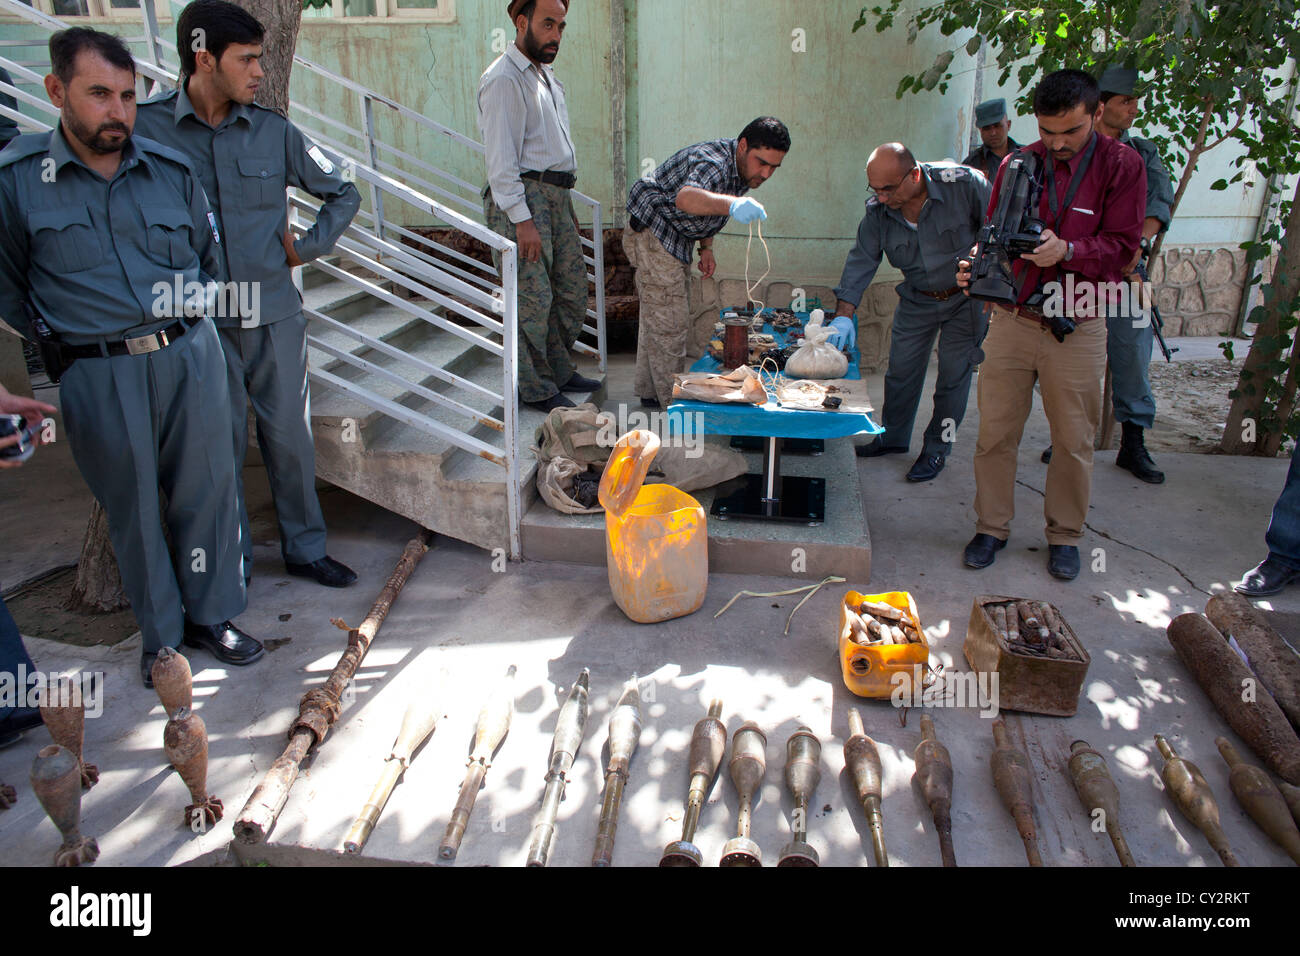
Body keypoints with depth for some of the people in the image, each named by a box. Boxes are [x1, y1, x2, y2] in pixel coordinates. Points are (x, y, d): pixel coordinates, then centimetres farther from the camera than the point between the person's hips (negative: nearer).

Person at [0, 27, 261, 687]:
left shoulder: (172, 170, 7)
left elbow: (208, 258, 19)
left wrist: (187, 322, 11)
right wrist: (61, 344, 4)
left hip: (189, 354, 3)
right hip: (98, 376, -2)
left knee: (207, 489, 8)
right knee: (131, 505, 8)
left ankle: (210, 615, 27)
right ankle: (161, 633, 25)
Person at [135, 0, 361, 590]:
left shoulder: (272, 131, 3)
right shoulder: (145, 128, -5)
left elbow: (343, 193, 15)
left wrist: (307, 247, 6)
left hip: (274, 313, 2)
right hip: (198, 320, -2)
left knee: (289, 436, 9)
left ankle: (305, 549, 25)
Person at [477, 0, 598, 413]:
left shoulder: (548, 77, 20)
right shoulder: (504, 79, -9)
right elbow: (501, 159, -15)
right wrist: (522, 219, -20)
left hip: (557, 197, 9)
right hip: (523, 198, -9)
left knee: (572, 292, 12)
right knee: (533, 299, -5)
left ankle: (560, 372, 26)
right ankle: (537, 389, 6)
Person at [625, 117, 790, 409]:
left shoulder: (743, 171, 0)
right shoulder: (713, 163, -29)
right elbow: (686, 198, -53)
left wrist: (706, 248, 5)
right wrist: (731, 204, -70)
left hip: (676, 239, 10)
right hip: (653, 234, -10)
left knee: (656, 316, 18)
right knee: (670, 323, -9)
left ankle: (650, 391, 30)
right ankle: (674, 402, 0)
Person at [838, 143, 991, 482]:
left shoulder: (965, 184, -26)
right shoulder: (878, 211, -15)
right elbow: (860, 263, -13)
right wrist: (842, 319, -23)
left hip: (967, 298, -3)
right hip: (916, 299, 4)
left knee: (954, 374, 0)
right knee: (901, 369, 8)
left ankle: (937, 448, 16)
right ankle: (893, 437, 29)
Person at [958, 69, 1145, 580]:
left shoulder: (1121, 165, -1)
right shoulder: (1017, 164, 5)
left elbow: (1122, 247, -6)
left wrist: (1066, 250, -24)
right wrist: (977, 265, -13)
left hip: (1077, 331, -1)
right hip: (1011, 322, 2)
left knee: (1073, 441, 8)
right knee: (995, 432, 5)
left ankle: (1065, 534, 26)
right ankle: (991, 527, 21)